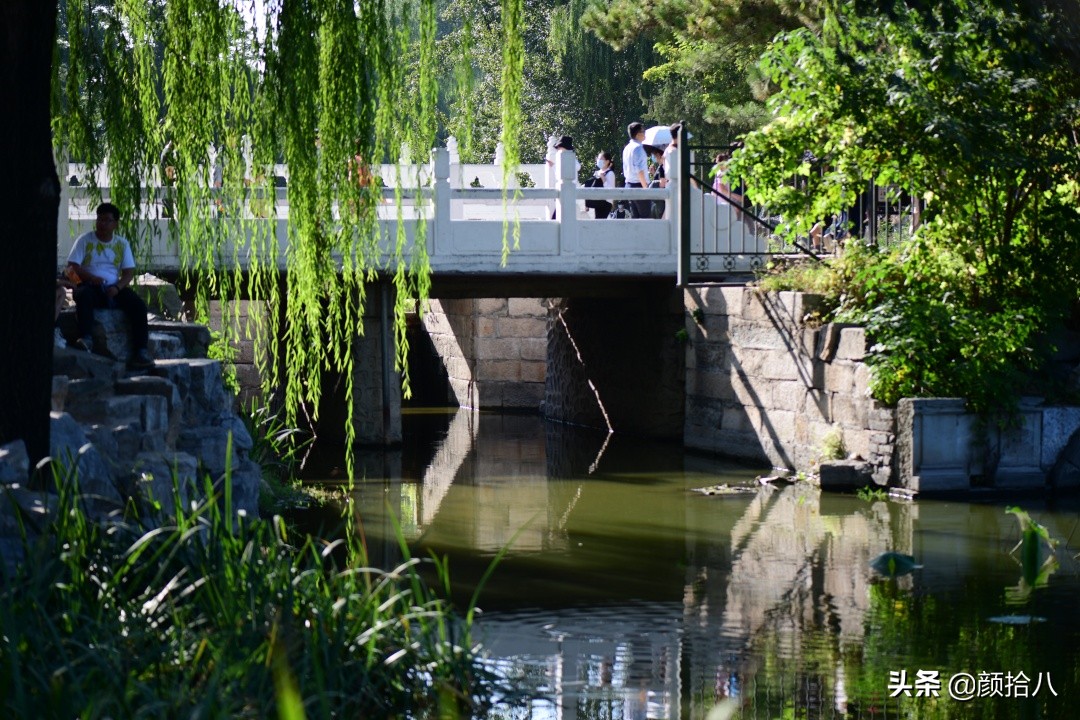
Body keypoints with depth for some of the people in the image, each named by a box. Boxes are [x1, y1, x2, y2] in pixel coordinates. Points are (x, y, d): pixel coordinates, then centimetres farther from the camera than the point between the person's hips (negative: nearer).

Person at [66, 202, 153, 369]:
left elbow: (129, 272, 6)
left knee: (138, 305, -23)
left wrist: (117, 287, -14)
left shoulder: (122, 244, 13)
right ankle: (86, 339, -54)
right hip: (90, 285, -3)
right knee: (83, 295, -39)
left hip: (114, 289, 3)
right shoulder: (85, 240, 5)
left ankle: (140, 351, -29)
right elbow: (72, 266, -3)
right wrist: (91, 277, -21)